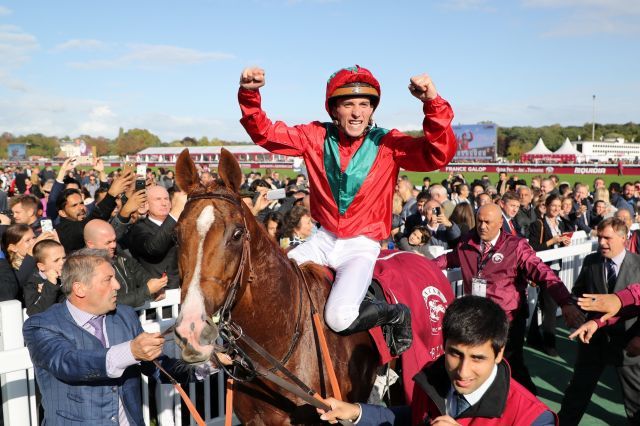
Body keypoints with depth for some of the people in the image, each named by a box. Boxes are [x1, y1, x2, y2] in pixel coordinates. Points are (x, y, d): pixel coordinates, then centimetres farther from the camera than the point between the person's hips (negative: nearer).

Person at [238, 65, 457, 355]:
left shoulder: (387, 144, -12)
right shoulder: (317, 137, -4)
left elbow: (439, 154, -24)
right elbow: (266, 133, -5)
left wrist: (433, 103, -38)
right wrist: (249, 94, -22)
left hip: (362, 246, -4)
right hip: (324, 239, 4)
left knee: (339, 318, -24)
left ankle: (395, 313, 6)